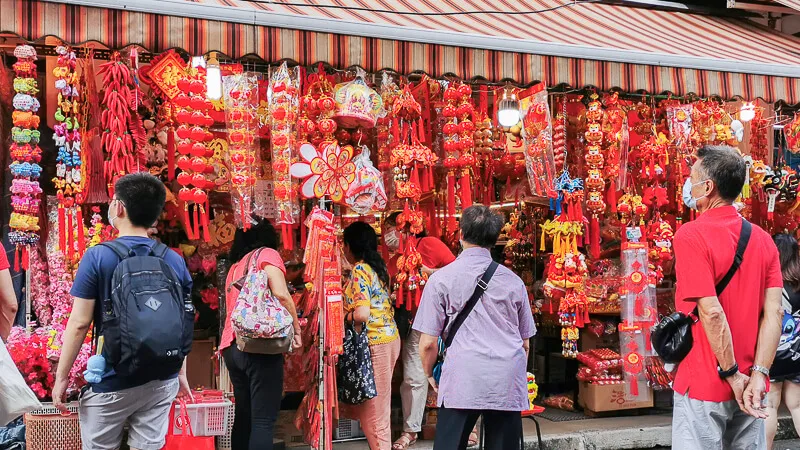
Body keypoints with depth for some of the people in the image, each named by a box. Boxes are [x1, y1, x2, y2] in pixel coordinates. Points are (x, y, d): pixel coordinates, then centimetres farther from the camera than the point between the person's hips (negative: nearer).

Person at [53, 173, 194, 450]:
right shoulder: (175, 261, 0)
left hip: (112, 382, -3)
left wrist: (61, 377, -2)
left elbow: (79, 324, -12)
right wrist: (181, 373, 18)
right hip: (161, 381, 4)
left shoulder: (98, 257, -11)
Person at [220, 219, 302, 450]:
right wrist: (296, 328, -2)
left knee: (244, 416, 14)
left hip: (233, 346, 8)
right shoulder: (267, 254, 2)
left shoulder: (235, 266, 23)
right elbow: (280, 294, -14)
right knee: (264, 420, -8)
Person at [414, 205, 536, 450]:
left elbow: (428, 343, 0)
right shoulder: (513, 280, 12)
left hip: (462, 382, -3)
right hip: (509, 384, 3)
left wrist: (429, 374, 18)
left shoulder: (441, 278, 2)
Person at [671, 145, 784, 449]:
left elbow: (711, 312, -21)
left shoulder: (692, 235, -14)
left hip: (704, 384, -6)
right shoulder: (763, 239, 4)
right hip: (750, 387, 6)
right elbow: (774, 312, -3)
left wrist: (732, 375, -13)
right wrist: (758, 375, -7)